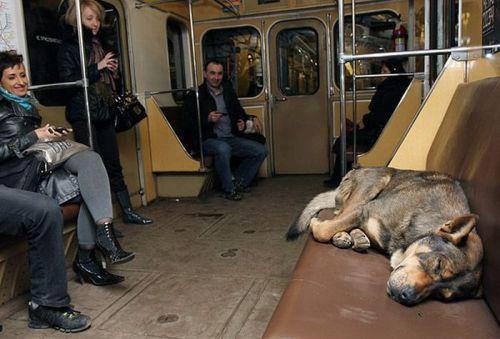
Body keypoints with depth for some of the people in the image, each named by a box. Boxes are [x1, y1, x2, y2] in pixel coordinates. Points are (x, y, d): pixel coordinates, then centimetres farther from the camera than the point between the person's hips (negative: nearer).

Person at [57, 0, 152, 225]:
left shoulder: (98, 45, 18)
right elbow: (67, 80, -13)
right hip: (83, 115, -6)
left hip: (104, 113, 7)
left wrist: (111, 70, 7)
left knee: (113, 163, 9)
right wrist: (97, 68, -14)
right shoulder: (68, 47, -2)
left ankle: (128, 211, 15)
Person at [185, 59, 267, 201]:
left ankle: (237, 181, 2)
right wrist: (208, 119, -22)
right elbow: (191, 124, -5)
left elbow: (239, 111, 27)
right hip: (208, 140, -6)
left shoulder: (228, 90, 17)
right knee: (223, 148, -39)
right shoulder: (195, 95, 1)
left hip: (231, 138, 6)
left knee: (261, 150, -10)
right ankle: (229, 190, -19)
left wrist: (243, 121, 4)